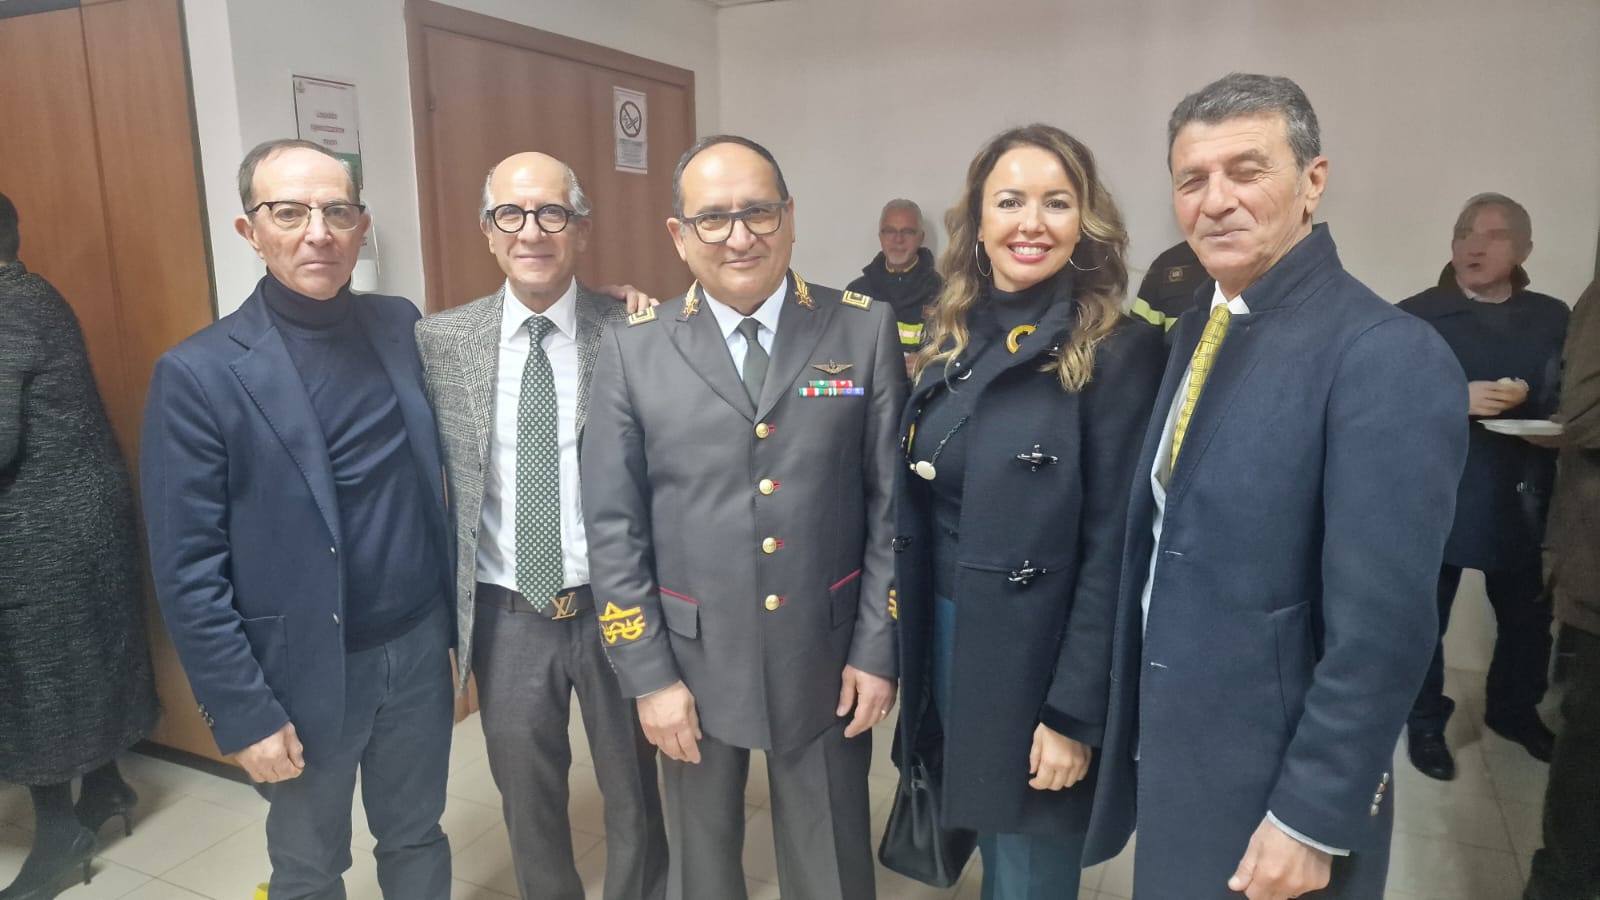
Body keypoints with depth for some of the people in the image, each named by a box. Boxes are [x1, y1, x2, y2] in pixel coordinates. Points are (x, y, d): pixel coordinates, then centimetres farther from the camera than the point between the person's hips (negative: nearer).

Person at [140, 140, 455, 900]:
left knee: (417, 838, 21)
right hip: (306, 672, -3)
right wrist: (243, 712, -11)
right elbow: (188, 572, -12)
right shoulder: (199, 374, -14)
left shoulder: (402, 326, -1)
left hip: (419, 646, 4)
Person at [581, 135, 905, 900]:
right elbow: (613, 529, -4)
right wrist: (647, 673, -6)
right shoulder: (631, 351, -5)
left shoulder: (865, 331, -5)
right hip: (692, 659, 1)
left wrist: (877, 648, -5)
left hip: (827, 656, 0)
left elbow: (893, 502, -3)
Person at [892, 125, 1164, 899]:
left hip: (1036, 665, -5)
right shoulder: (951, 343, 4)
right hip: (946, 645, 6)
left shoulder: (1119, 352, -14)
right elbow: (918, 520, 8)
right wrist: (909, 650, 8)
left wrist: (1074, 712, -15)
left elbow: (1113, 552, -15)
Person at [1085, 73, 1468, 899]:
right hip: (1170, 756, 7)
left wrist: (1311, 819, -18)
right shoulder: (1197, 333, 5)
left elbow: (1381, 629, -22)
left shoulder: (1388, 357, -20)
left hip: (1274, 790, -7)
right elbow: (1164, 539, 7)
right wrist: (1138, 732, 10)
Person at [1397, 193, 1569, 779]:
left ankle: (1514, 710, 39)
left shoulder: (1553, 318, 10)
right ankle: (1425, 723, 24)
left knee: (1529, 617, 16)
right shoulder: (1414, 316, -2)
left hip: (1521, 501, 4)